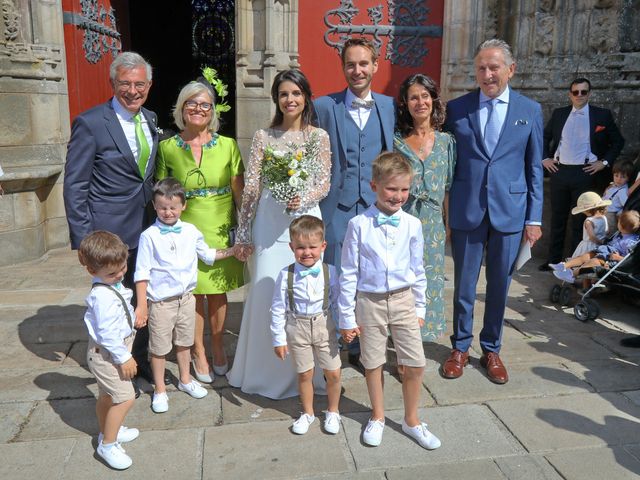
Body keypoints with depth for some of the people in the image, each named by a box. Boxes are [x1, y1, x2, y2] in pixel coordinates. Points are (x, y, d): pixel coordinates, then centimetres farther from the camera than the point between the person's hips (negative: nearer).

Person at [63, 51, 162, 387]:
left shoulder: (150, 120, 6)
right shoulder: (90, 123, -13)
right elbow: (74, 186, -12)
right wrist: (83, 239, -15)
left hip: (147, 228, 6)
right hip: (109, 233, -6)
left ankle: (140, 358, 36)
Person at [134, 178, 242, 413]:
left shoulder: (191, 231, 1)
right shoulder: (149, 236, -13)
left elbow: (207, 254, 17)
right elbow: (142, 273, -11)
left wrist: (232, 251, 9)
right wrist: (141, 304, -14)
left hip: (186, 297, 4)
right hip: (161, 301, -4)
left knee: (184, 342, 21)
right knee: (159, 347, 8)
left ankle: (185, 380, 41)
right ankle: (159, 390, 26)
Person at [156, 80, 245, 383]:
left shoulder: (227, 145, -1)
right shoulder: (167, 147, -1)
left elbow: (240, 192, 1)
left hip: (221, 231, 1)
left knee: (218, 292, 10)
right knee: (193, 293, 7)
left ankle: (218, 348, 30)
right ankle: (199, 353, 26)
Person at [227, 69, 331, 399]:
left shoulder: (319, 137, 5)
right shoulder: (263, 137, 4)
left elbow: (324, 183, 0)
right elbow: (250, 188, 2)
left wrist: (304, 198, -22)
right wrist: (244, 234, 1)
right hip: (269, 224, 0)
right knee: (266, 294, 2)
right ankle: (265, 370, 20)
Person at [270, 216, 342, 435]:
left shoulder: (330, 271, -11)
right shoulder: (286, 275, -13)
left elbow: (337, 303, 0)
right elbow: (278, 309, -7)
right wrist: (279, 339, -4)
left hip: (324, 326, 1)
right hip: (297, 328, 0)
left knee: (333, 374, 9)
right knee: (304, 374, 14)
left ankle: (332, 411, 35)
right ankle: (307, 413, 38)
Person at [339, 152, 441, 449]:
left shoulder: (412, 225, -3)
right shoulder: (359, 225, -10)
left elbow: (417, 270, 7)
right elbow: (349, 273, -5)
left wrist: (420, 307, 10)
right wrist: (347, 317, -4)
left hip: (403, 301, 2)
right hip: (370, 302, -2)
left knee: (415, 365, 5)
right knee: (373, 363, 13)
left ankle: (411, 421, 28)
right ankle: (377, 418, 36)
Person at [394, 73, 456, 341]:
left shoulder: (446, 141, 5)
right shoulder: (395, 139, 1)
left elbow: (448, 188, 6)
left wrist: (449, 225, 3)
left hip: (432, 223, 2)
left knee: (428, 278, 8)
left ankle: (422, 332, 24)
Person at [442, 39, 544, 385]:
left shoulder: (530, 110, 4)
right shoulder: (456, 108, 2)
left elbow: (534, 168, 5)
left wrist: (534, 218, 2)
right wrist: (444, 207, -2)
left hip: (510, 210, 1)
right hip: (466, 210, -1)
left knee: (499, 285, 11)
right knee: (464, 285, 9)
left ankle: (491, 350, 29)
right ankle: (460, 348, 28)